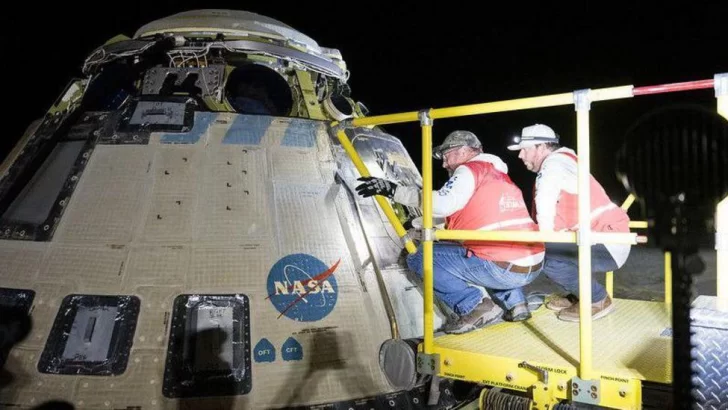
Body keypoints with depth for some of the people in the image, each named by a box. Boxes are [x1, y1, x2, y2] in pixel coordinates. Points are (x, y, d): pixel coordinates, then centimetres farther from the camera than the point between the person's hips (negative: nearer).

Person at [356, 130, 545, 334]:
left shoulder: (470, 170, 0)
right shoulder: (500, 175, 25)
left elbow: (442, 205, -18)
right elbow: (454, 214, 29)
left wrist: (393, 190, -13)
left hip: (502, 269, -8)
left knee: (419, 257, 2)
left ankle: (476, 305, -7)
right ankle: (514, 302, 19)